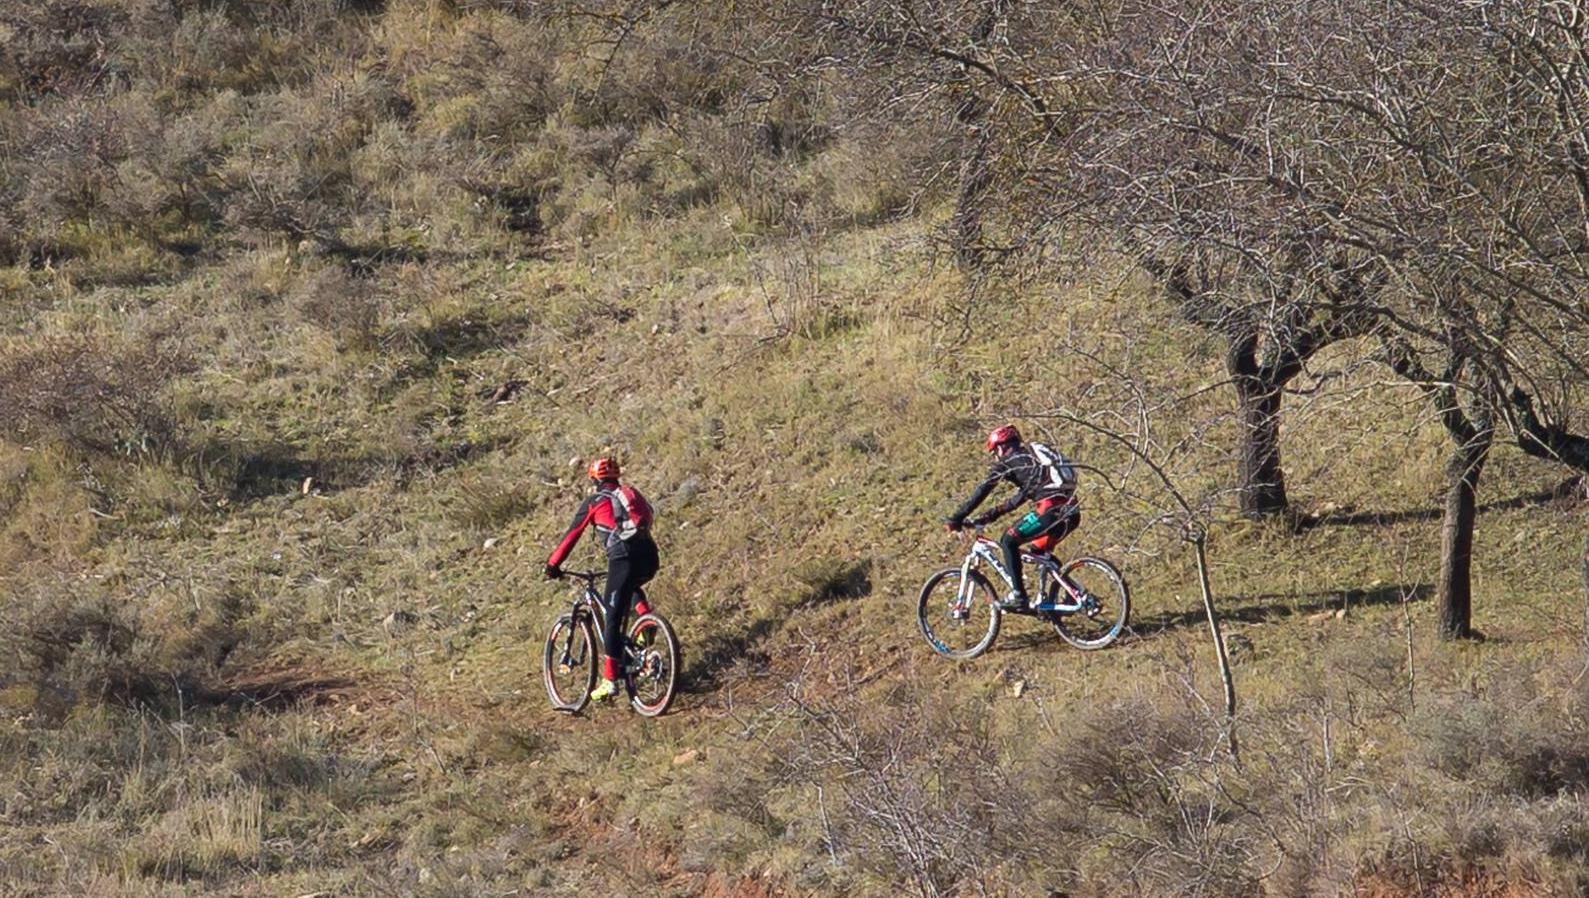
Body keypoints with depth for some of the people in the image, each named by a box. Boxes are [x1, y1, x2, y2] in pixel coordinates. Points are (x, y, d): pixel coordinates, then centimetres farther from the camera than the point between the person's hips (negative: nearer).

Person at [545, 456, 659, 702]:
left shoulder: (594, 501, 11)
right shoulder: (631, 493, 27)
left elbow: (571, 536, 12)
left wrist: (553, 565, 22)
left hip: (624, 557, -5)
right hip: (650, 557, 5)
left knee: (612, 619, -2)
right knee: (632, 585, 39)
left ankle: (610, 680, -10)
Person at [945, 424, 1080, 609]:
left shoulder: (1008, 461, 8)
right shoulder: (1031, 456, 31)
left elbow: (982, 491, 4)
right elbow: (1020, 497, 36)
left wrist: (957, 518, 8)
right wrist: (990, 516, 36)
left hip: (1052, 510, -8)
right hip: (1072, 512, 8)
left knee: (1009, 541, 4)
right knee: (1039, 551, 26)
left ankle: (1019, 595, -2)